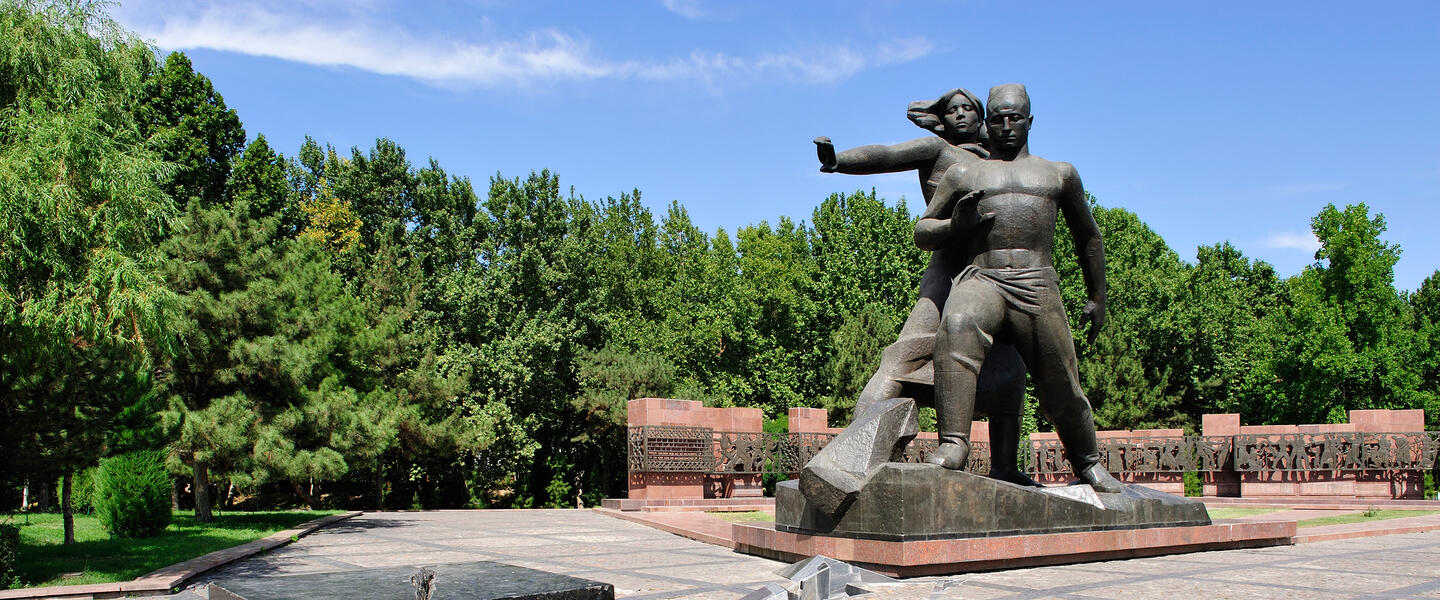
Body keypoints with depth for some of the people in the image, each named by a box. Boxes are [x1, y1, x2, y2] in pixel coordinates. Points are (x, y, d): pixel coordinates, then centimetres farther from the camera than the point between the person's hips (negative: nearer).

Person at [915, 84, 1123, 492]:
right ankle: (953, 444, -42)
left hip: (1038, 286, 2)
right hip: (979, 279, -1)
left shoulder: (1059, 174, 25)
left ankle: (1088, 463, 25)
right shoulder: (963, 175, 22)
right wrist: (956, 225, -2)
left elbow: (1087, 237, 33)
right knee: (957, 326, -36)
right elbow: (922, 232, 20)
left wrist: (1098, 298, 29)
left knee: (1062, 387, -2)